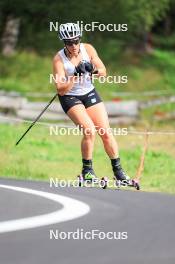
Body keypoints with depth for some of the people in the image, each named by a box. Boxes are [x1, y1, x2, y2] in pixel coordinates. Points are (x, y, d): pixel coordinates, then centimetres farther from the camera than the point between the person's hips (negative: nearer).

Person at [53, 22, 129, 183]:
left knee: (106, 133, -2)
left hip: (90, 93, 4)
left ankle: (118, 172, 8)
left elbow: (103, 72, -3)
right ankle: (87, 171, -7)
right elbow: (61, 90, -21)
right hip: (70, 98, -4)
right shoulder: (59, 59, -18)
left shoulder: (87, 49, -8)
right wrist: (76, 75, -31)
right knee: (90, 131, -22)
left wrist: (94, 69, -23)